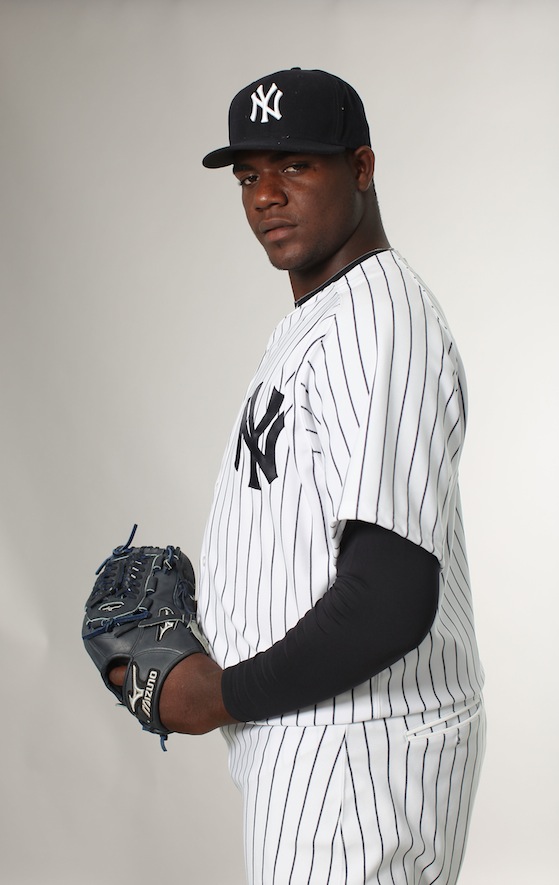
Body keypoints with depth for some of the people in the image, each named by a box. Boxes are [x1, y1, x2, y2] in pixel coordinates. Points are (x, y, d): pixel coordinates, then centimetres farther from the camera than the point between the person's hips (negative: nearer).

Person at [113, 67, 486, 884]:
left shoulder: (380, 323, -21)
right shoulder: (312, 321, 12)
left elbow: (393, 600, -29)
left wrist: (227, 695, -17)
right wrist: (194, 631, 12)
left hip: (362, 748, -10)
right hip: (304, 740, 10)